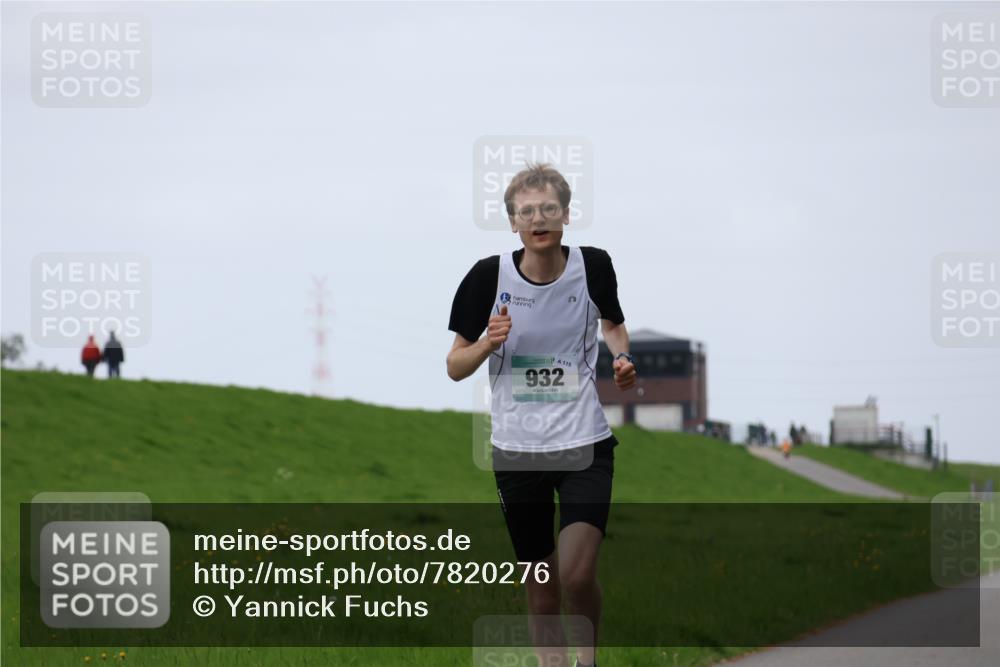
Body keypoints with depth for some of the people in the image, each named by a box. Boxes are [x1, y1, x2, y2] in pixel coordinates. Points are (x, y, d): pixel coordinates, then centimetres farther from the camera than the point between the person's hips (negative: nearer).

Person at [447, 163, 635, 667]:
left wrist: (621, 356, -3)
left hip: (585, 443, -1)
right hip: (516, 450, 1)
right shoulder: (488, 276, -7)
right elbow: (455, 367, 1)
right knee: (541, 589, 7)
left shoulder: (594, 266, -5)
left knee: (577, 574, -16)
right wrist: (489, 343, -19)